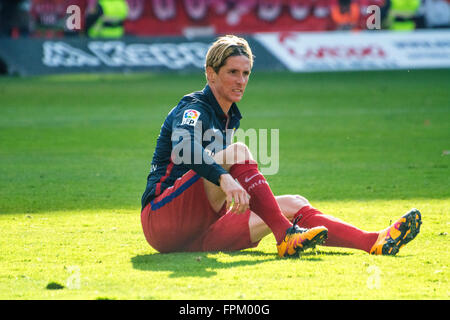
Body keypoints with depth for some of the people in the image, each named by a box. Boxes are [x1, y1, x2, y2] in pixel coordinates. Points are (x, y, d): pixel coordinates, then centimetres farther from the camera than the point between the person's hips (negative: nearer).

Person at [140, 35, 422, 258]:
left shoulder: (231, 118, 18)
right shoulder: (193, 110, -10)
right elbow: (183, 149, -33)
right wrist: (224, 178, -48)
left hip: (198, 234, 8)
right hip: (161, 219, -8)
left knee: (293, 205, -8)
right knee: (237, 152, -26)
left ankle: (375, 242, -25)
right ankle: (285, 237, -36)